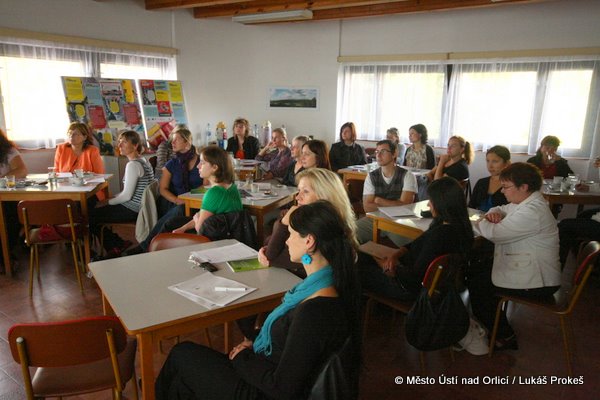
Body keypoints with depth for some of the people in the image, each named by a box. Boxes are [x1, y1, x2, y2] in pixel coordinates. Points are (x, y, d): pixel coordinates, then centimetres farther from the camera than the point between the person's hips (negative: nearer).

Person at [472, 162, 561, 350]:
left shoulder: (532, 212, -27)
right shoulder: (526, 202, 5)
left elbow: (494, 233, -30)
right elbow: (501, 209, 22)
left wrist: (482, 222, -7)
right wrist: (494, 213, -3)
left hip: (536, 284, -10)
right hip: (532, 272, 10)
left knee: (477, 285, 0)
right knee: (478, 269, 12)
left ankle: (505, 336, 17)